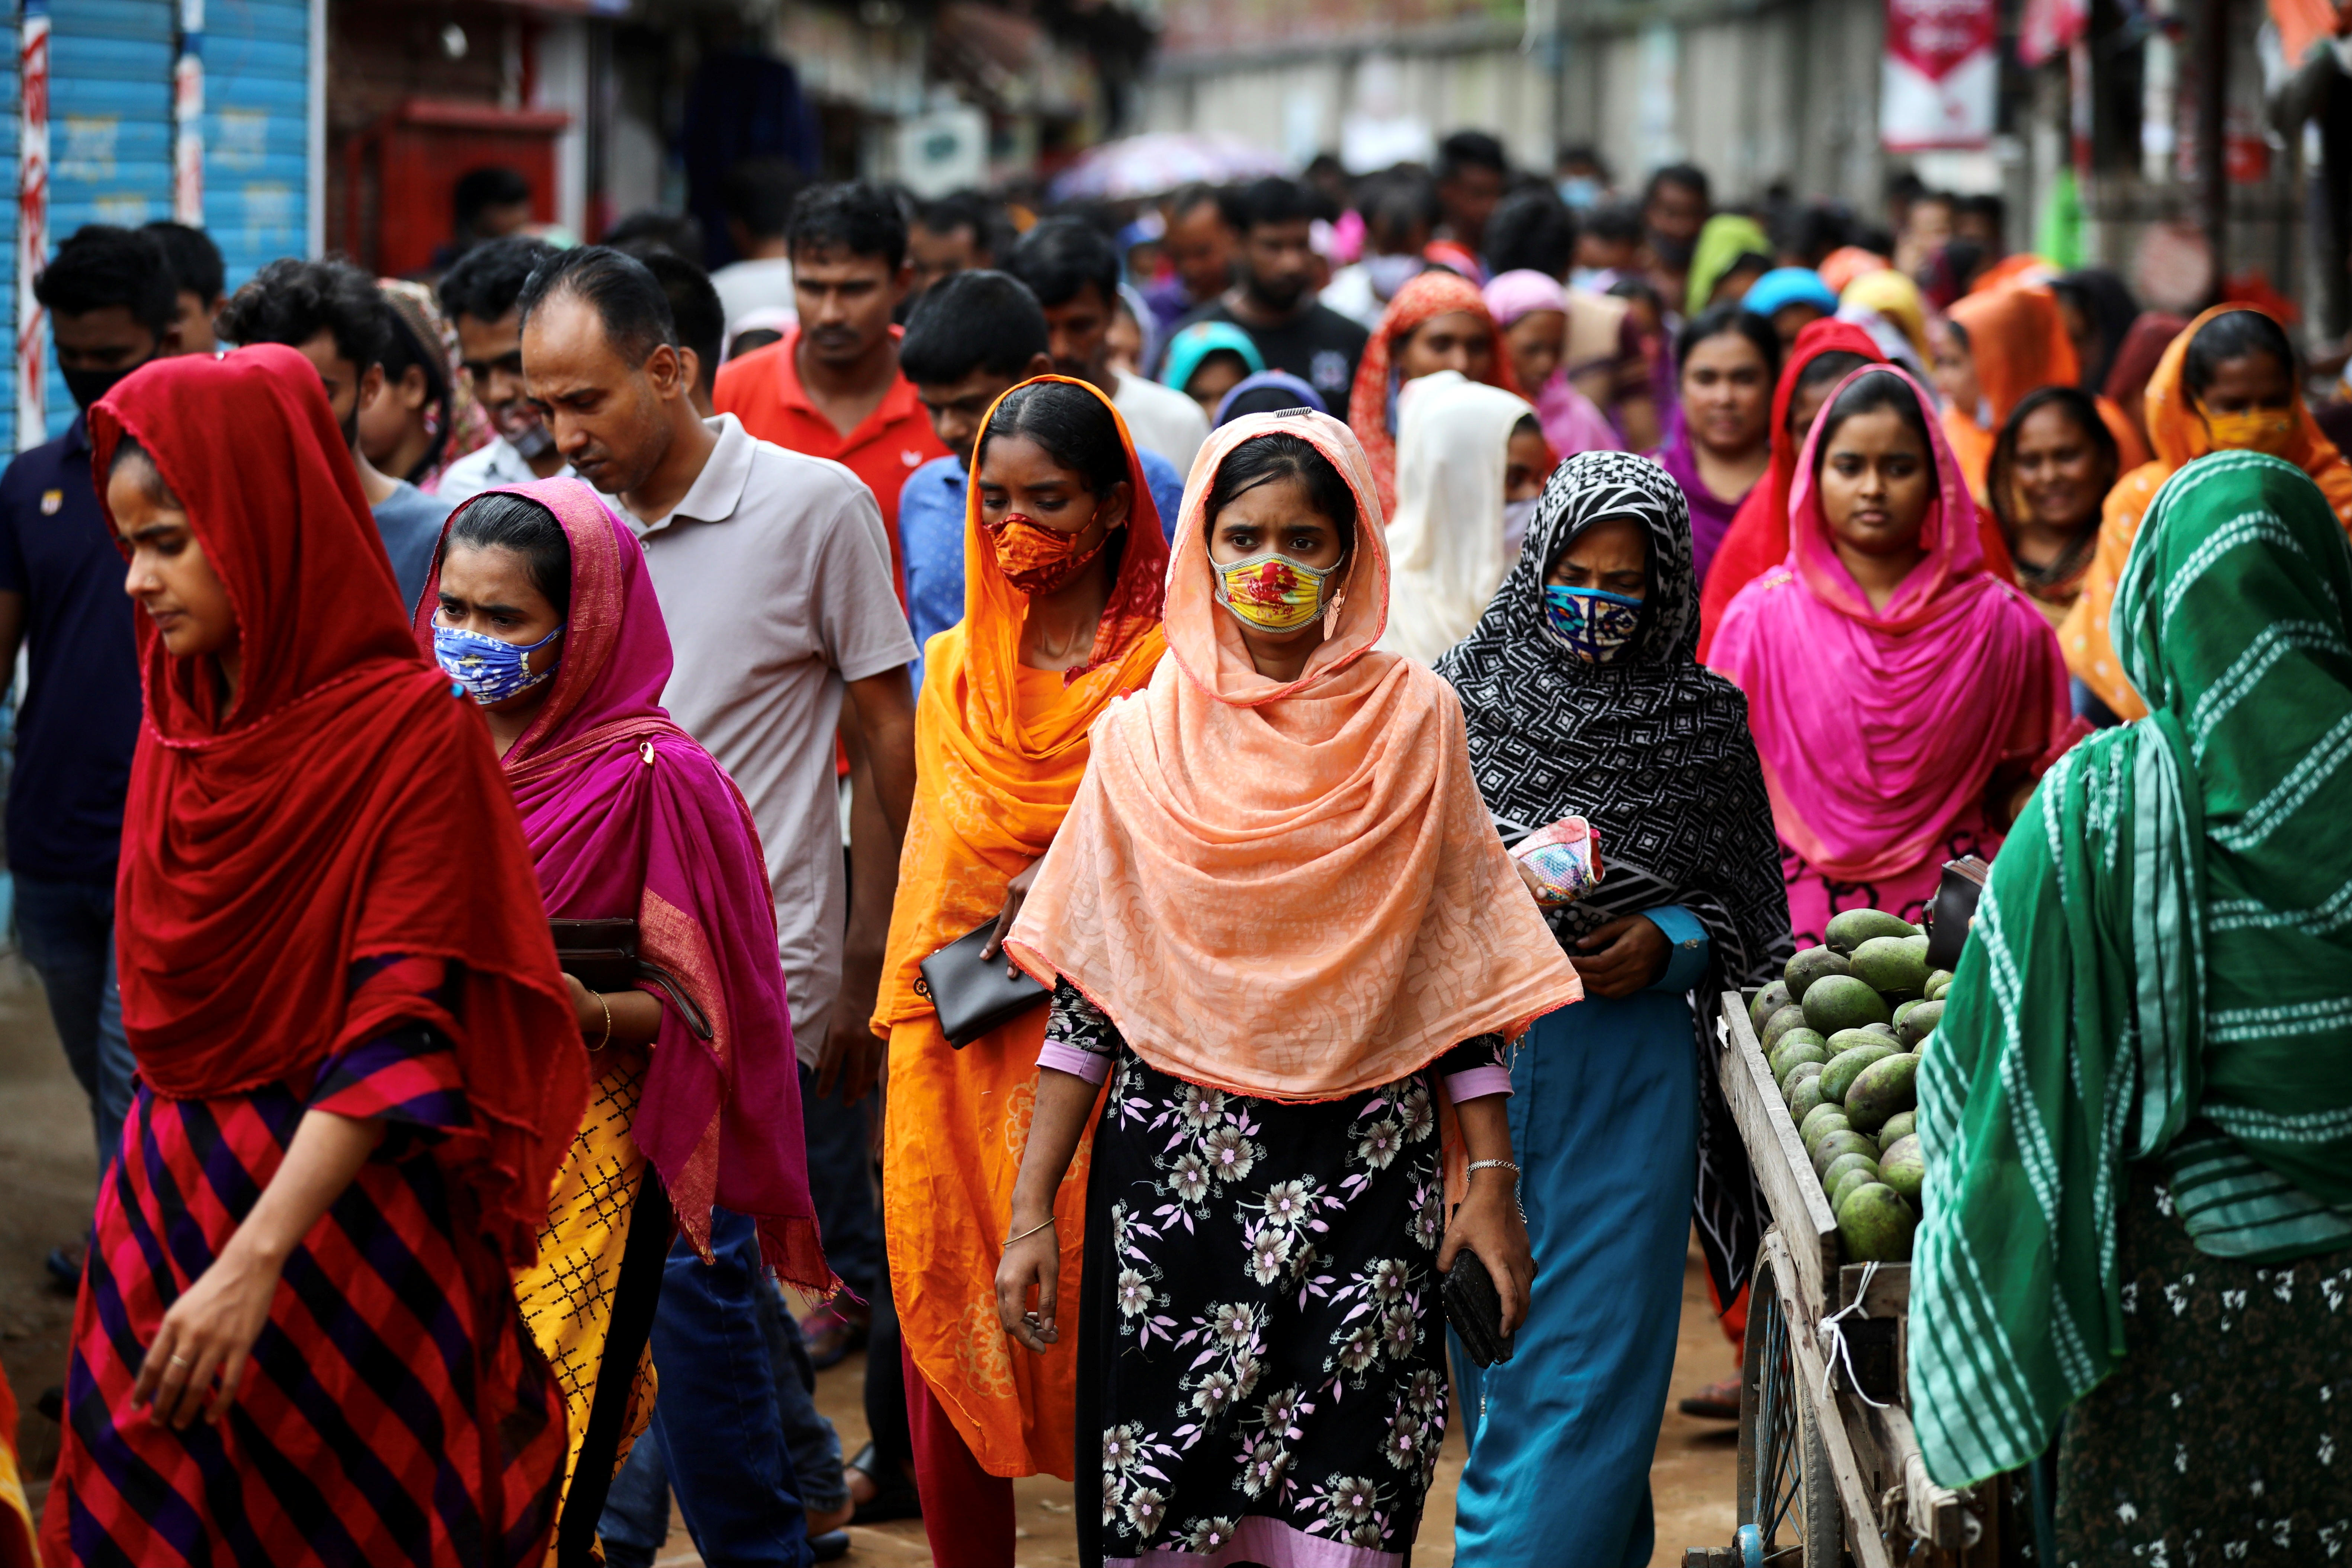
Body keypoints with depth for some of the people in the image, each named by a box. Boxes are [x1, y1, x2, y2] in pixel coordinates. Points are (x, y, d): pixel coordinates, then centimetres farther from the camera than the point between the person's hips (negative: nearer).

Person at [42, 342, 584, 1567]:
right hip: (168, 1187, 6)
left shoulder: (410, 726, -12)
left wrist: (255, 1260, -24)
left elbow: (399, 1029, -18)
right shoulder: (181, 719, 8)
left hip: (339, 1213, -6)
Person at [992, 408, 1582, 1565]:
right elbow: (1084, 994, 5)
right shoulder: (1148, 734, 4)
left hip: (1361, 1168, -1)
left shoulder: (1413, 721, 3)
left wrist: (1492, 1180, -1)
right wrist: (1031, 1211, 1)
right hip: (1173, 1164, 1)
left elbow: (1464, 977, 5)